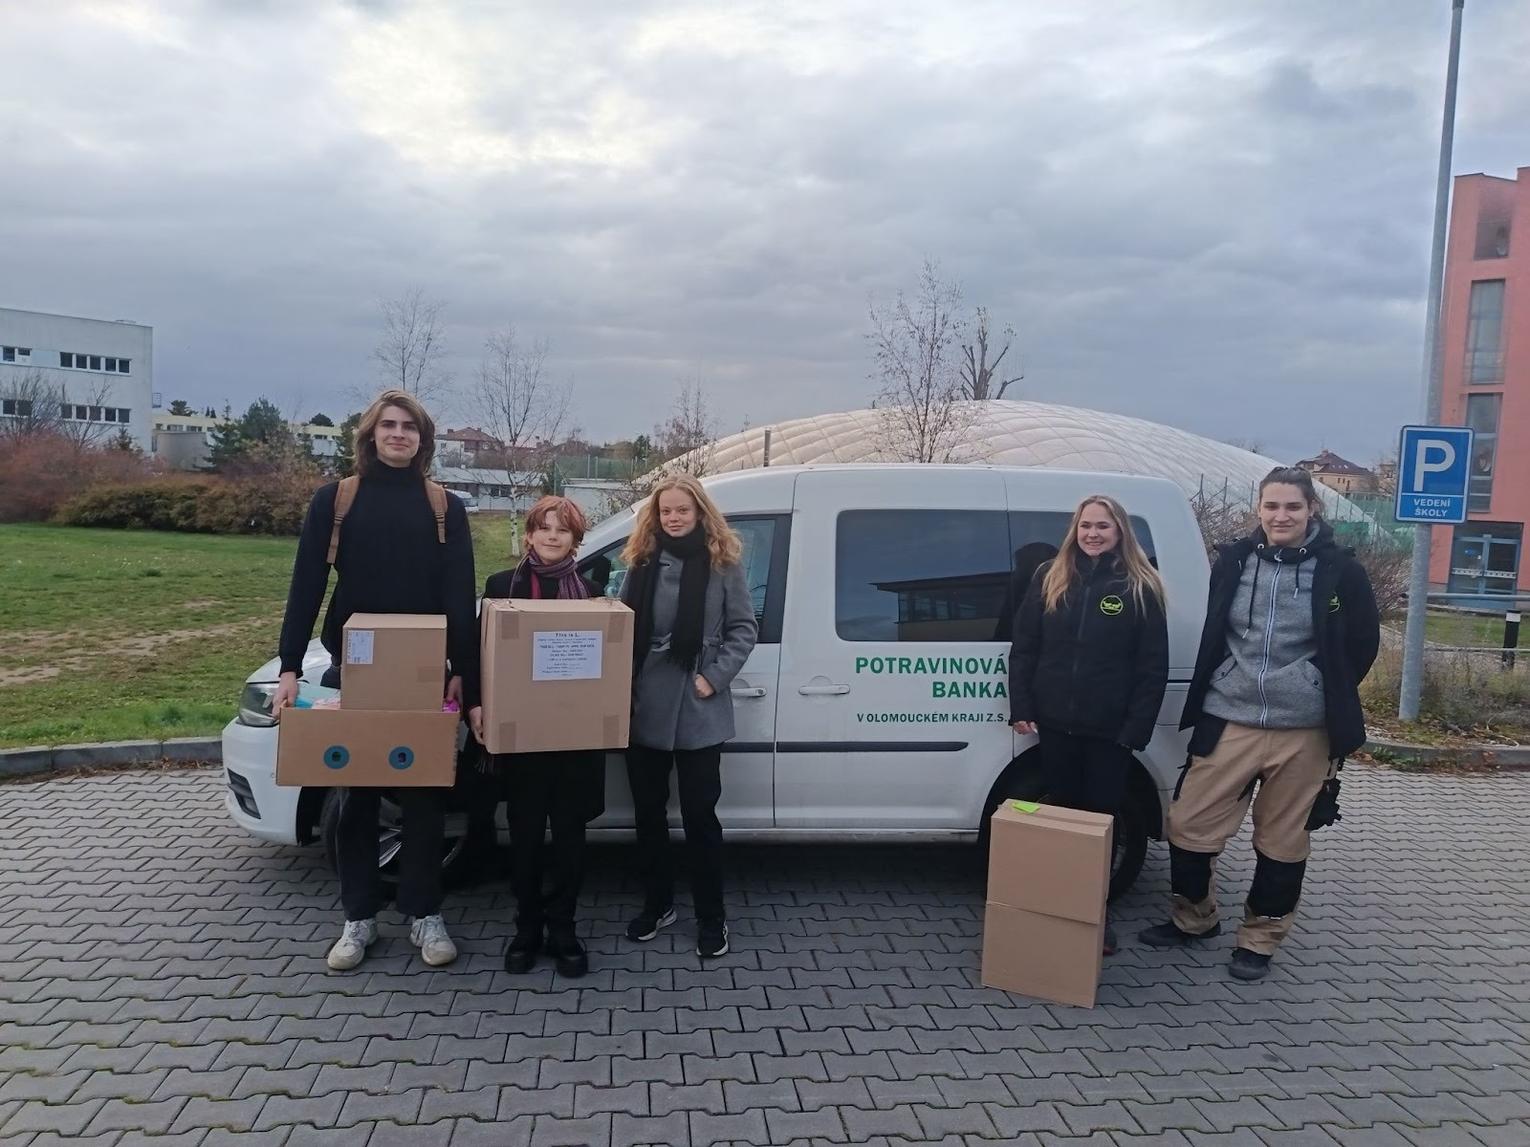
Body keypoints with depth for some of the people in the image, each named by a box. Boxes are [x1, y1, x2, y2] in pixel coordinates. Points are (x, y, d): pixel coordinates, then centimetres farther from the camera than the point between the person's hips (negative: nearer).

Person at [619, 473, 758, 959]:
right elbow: (621, 626, 7)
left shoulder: (723, 564, -2)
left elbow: (743, 628, -2)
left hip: (698, 712, -4)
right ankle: (656, 904, 30)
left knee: (699, 814, 3)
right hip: (644, 708, 4)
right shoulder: (642, 563, 6)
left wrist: (714, 677, -11)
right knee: (648, 811, 13)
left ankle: (711, 918, 16)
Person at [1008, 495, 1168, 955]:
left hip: (1110, 728, -2)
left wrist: (1137, 728, -10)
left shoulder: (1140, 588, -3)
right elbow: (1023, 647, 5)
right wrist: (1021, 707, -2)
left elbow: (1153, 667, -4)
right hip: (1056, 722, 2)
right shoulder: (1049, 578, 4)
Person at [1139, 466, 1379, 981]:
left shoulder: (1339, 571, -5)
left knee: (1282, 842, 10)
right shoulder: (1233, 560, 1)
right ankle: (1193, 917, 28)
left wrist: (1328, 697, 8)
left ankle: (1259, 939, 28)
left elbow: (1363, 643, 7)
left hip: (1304, 732, -2)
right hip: (1228, 722, 2)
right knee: (1188, 826, 5)